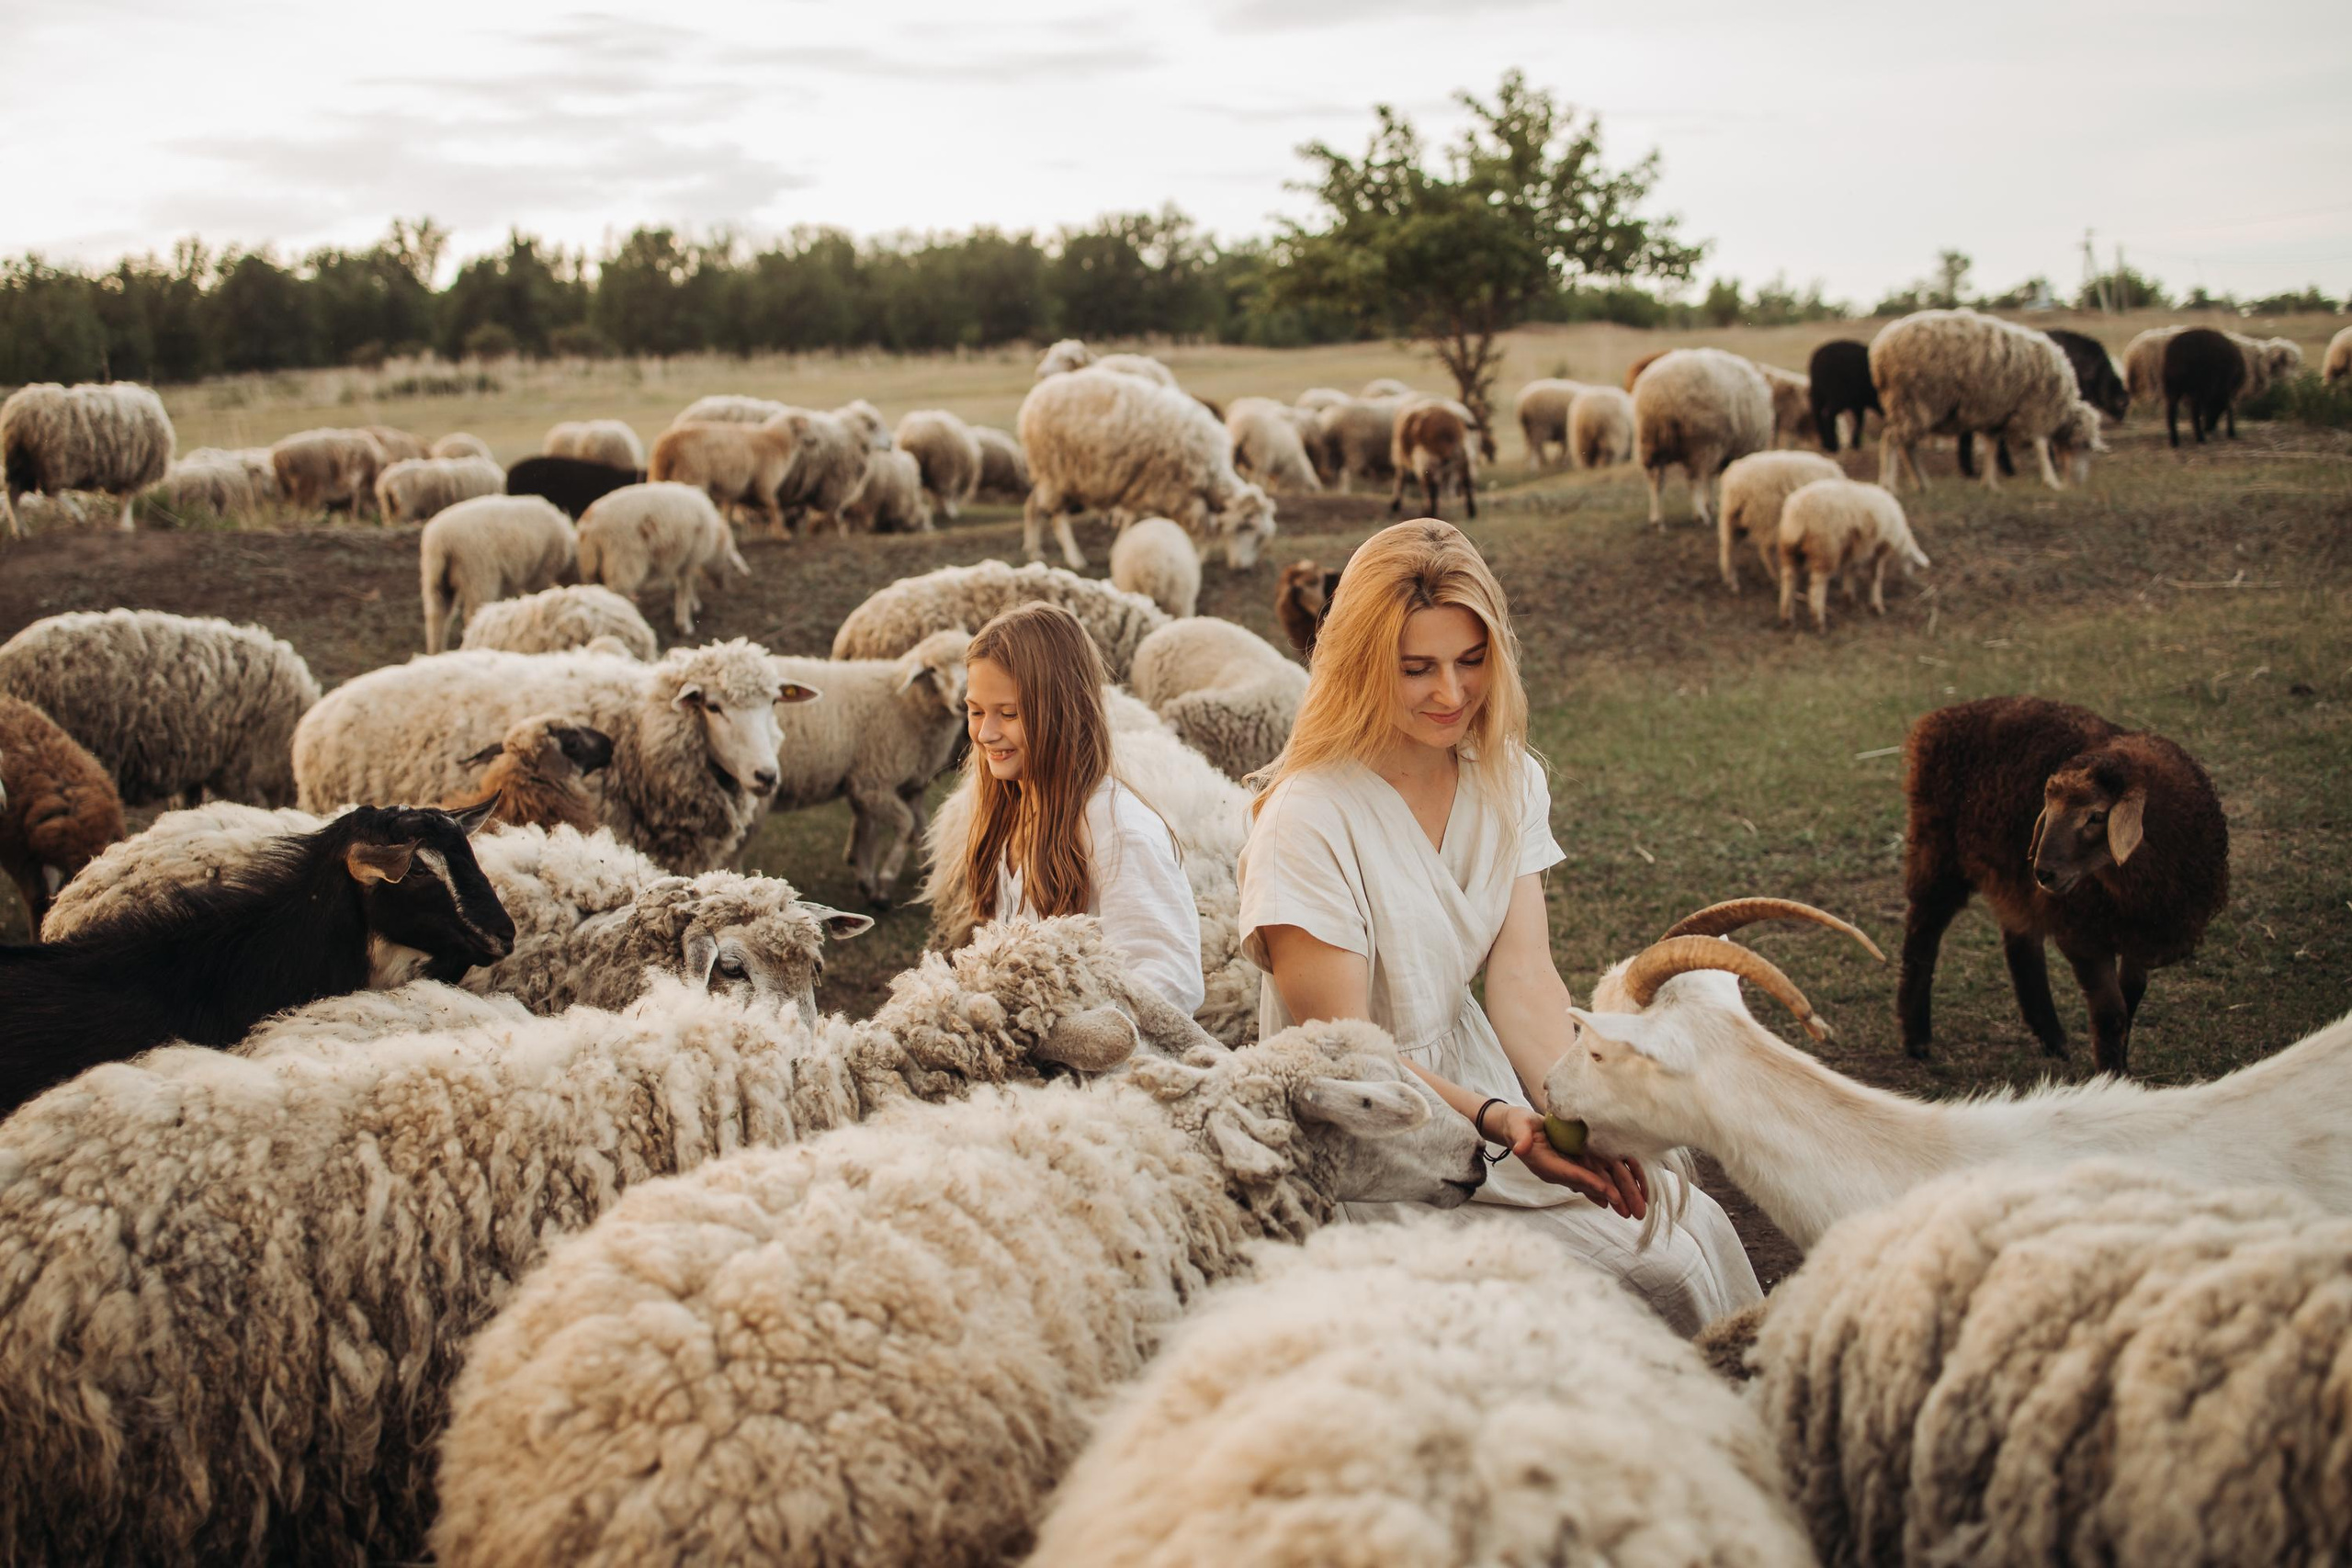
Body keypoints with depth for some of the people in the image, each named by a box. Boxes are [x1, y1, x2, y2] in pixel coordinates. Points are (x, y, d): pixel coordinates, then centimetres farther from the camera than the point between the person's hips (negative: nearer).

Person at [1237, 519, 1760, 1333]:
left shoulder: (1509, 782, 3)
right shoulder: (1308, 819, -18)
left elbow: (1524, 977, -7)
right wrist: (1500, 1121, -32)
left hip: (1489, 1082, 6)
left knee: (1700, 1225, -10)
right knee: (1660, 1273, -16)